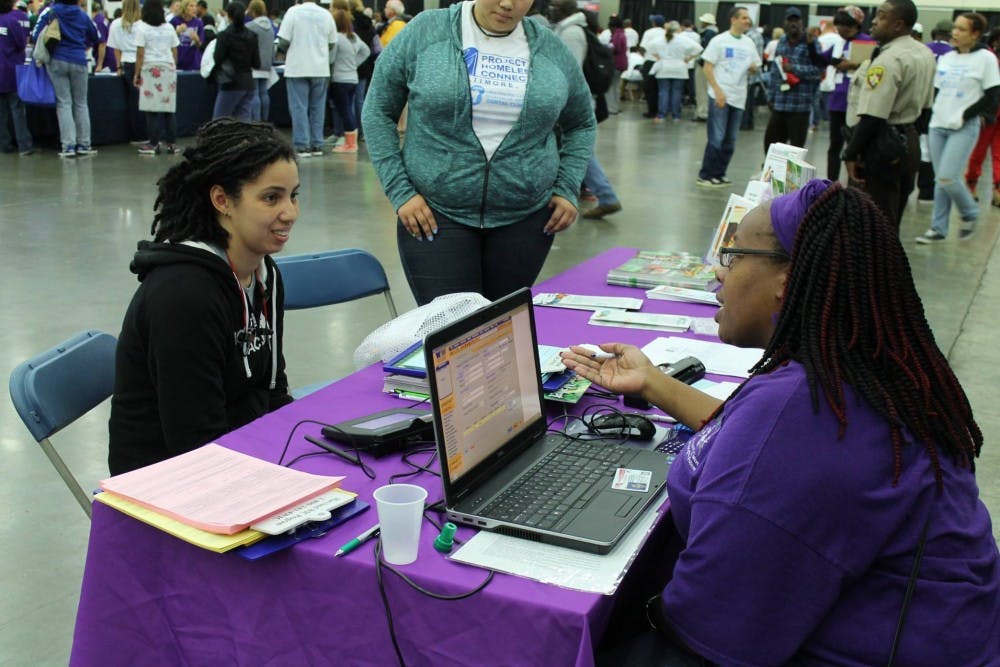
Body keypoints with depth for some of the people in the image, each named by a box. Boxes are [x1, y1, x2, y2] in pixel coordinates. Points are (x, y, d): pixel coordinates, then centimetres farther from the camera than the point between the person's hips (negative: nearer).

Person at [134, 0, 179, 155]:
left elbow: (140, 54, -5)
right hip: (168, 68, 4)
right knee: (169, 106, 6)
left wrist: (137, 74, -1)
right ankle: (172, 143, 6)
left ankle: (154, 144, -4)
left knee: (152, 108, -3)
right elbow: (175, 52, 10)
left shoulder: (143, 29, -2)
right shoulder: (169, 28, 10)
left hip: (150, 69, -4)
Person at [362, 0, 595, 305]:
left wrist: (568, 189, 4)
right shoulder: (426, 31, -3)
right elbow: (378, 111, 2)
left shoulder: (551, 49, 4)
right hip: (436, 213, -2)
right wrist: (400, 192, -6)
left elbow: (582, 124, 17)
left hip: (525, 219, 2)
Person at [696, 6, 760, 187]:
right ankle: (705, 176, 2)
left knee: (730, 140, 7)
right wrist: (718, 91, -16)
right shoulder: (719, 41, -5)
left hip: (738, 97, 6)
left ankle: (718, 175, 16)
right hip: (720, 96, -6)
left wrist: (753, 67, -8)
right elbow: (707, 68, -8)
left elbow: (754, 68, 17)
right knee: (716, 138, -7)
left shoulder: (749, 43, 11)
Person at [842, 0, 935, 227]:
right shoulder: (925, 55, 11)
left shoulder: (888, 59, -19)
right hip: (909, 146, 10)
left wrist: (851, 154, -17)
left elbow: (872, 116, -23)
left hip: (880, 148, -10)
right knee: (890, 222, 17)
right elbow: (925, 108, 17)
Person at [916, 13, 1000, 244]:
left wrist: (963, 116, -12)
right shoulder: (946, 58, 12)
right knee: (940, 180, 7)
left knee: (947, 178, -13)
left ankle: (970, 214, 13)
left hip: (965, 129, -5)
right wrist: (930, 119, 5)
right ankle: (938, 229, 15)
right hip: (938, 126, 6)